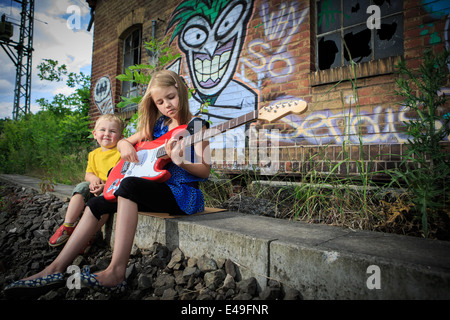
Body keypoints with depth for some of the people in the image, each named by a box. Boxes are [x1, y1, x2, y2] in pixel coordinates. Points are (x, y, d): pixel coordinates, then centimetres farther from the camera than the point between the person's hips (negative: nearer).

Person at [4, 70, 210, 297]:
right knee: (98, 204, -2)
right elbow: (123, 141, 22)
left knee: (129, 185, -32)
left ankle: (116, 271, -31)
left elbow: (205, 171, -11)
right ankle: (56, 269, 2)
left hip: (185, 193, -7)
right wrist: (125, 145, -3)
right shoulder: (158, 124, 15)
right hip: (157, 188, 7)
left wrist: (179, 162, -30)